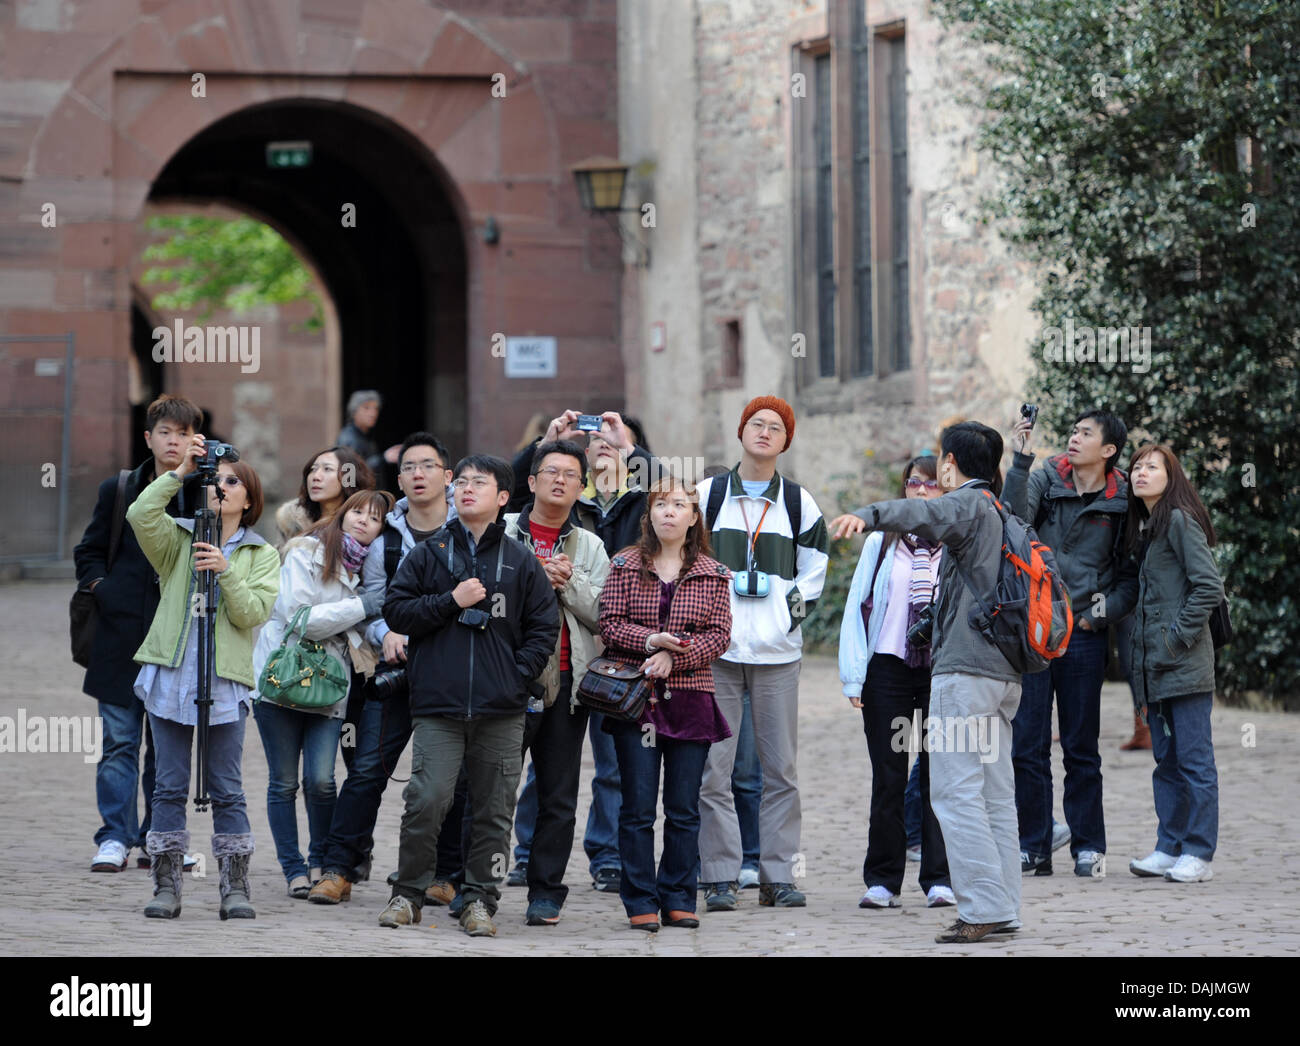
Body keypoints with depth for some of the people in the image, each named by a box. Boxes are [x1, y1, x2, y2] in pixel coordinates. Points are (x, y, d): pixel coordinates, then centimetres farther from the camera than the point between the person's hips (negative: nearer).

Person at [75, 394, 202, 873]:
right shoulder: (119, 490, 6)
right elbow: (89, 552, 15)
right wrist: (101, 591, -1)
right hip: (123, 631, 0)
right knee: (120, 739, -2)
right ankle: (115, 838, 0)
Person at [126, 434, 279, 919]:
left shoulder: (262, 555, 11)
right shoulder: (178, 539, 12)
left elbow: (254, 613, -3)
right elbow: (140, 515, -8)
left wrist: (225, 571, -16)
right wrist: (181, 471, -8)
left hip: (225, 680, -1)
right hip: (169, 674, 1)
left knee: (226, 788, -1)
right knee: (170, 785, 2)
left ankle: (235, 887, 4)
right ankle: (167, 886, 5)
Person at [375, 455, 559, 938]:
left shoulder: (522, 562, 9)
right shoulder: (428, 554, 9)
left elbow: (544, 627, 9)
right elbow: (396, 610, 5)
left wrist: (519, 675, -3)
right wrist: (450, 602, -6)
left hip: (501, 710, 1)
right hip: (438, 702, -1)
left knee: (494, 808, 2)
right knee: (427, 799, -9)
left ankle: (480, 898, 12)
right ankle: (407, 894, 4)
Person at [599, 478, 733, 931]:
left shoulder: (712, 573, 7)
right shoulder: (625, 565, 5)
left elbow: (720, 634, 0)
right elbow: (609, 623, -1)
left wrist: (674, 656, -14)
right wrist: (650, 641, -17)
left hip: (690, 699, 1)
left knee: (684, 808, 4)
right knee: (638, 805, -1)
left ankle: (678, 897, 13)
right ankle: (640, 901, 4)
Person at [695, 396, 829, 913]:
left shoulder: (799, 502, 11)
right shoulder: (707, 495, 8)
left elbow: (814, 567, 20)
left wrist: (796, 605, 6)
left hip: (778, 651, 1)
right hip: (716, 646, -1)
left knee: (781, 767, 2)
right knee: (713, 767, -5)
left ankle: (779, 874, 8)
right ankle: (719, 876, 0)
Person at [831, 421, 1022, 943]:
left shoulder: (968, 503, -7)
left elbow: (924, 513, -29)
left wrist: (866, 515, -46)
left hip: (964, 669, -9)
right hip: (1004, 672, 9)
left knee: (955, 792, -10)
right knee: (995, 796, 9)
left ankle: (983, 908, -15)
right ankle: (1003, 909, 8)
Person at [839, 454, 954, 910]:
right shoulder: (881, 543, 7)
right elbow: (856, 608, 6)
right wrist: (854, 676, -1)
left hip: (944, 670, -1)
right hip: (889, 667, 1)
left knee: (939, 773, 0)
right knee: (888, 777, 2)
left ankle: (940, 879, 6)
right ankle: (882, 880, 8)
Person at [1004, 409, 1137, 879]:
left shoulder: (1120, 505, 2)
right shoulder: (1044, 481, 0)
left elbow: (1132, 574, 10)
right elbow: (1014, 518, -19)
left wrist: (1106, 610, -5)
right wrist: (1020, 460, -27)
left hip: (1084, 636, 0)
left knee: (1082, 748, 6)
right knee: (1028, 746, 1)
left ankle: (1088, 847, 14)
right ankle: (1033, 848, 9)